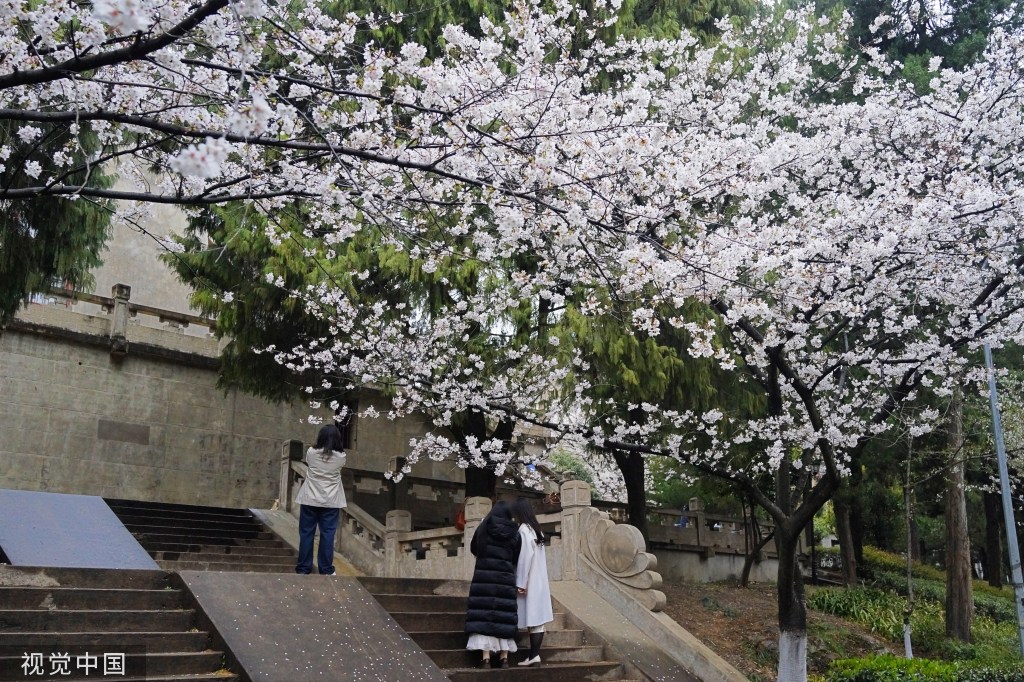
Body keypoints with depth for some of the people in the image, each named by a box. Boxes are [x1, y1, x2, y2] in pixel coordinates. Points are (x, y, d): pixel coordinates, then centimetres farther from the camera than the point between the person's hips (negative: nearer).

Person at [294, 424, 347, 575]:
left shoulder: (311, 452, -5)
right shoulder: (341, 456, -5)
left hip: (310, 500, 1)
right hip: (331, 502, 0)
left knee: (306, 533, 7)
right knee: (327, 535, 4)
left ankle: (303, 568, 11)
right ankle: (326, 569, 8)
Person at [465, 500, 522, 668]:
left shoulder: (484, 527, 1)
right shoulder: (514, 533, 2)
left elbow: (473, 549, 12)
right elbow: (516, 558, 5)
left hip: (485, 577, -2)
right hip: (506, 578, 2)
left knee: (484, 614, -3)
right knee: (504, 615, 7)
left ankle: (486, 657, -10)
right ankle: (504, 657, 5)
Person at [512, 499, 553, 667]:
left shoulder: (524, 529, -11)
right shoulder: (537, 529, 13)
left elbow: (525, 556, -18)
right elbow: (540, 557, 13)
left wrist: (521, 583, -17)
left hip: (529, 580, -8)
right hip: (539, 580, 8)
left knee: (533, 619, -8)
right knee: (538, 617, 3)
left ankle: (533, 656, -8)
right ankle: (535, 654, 3)